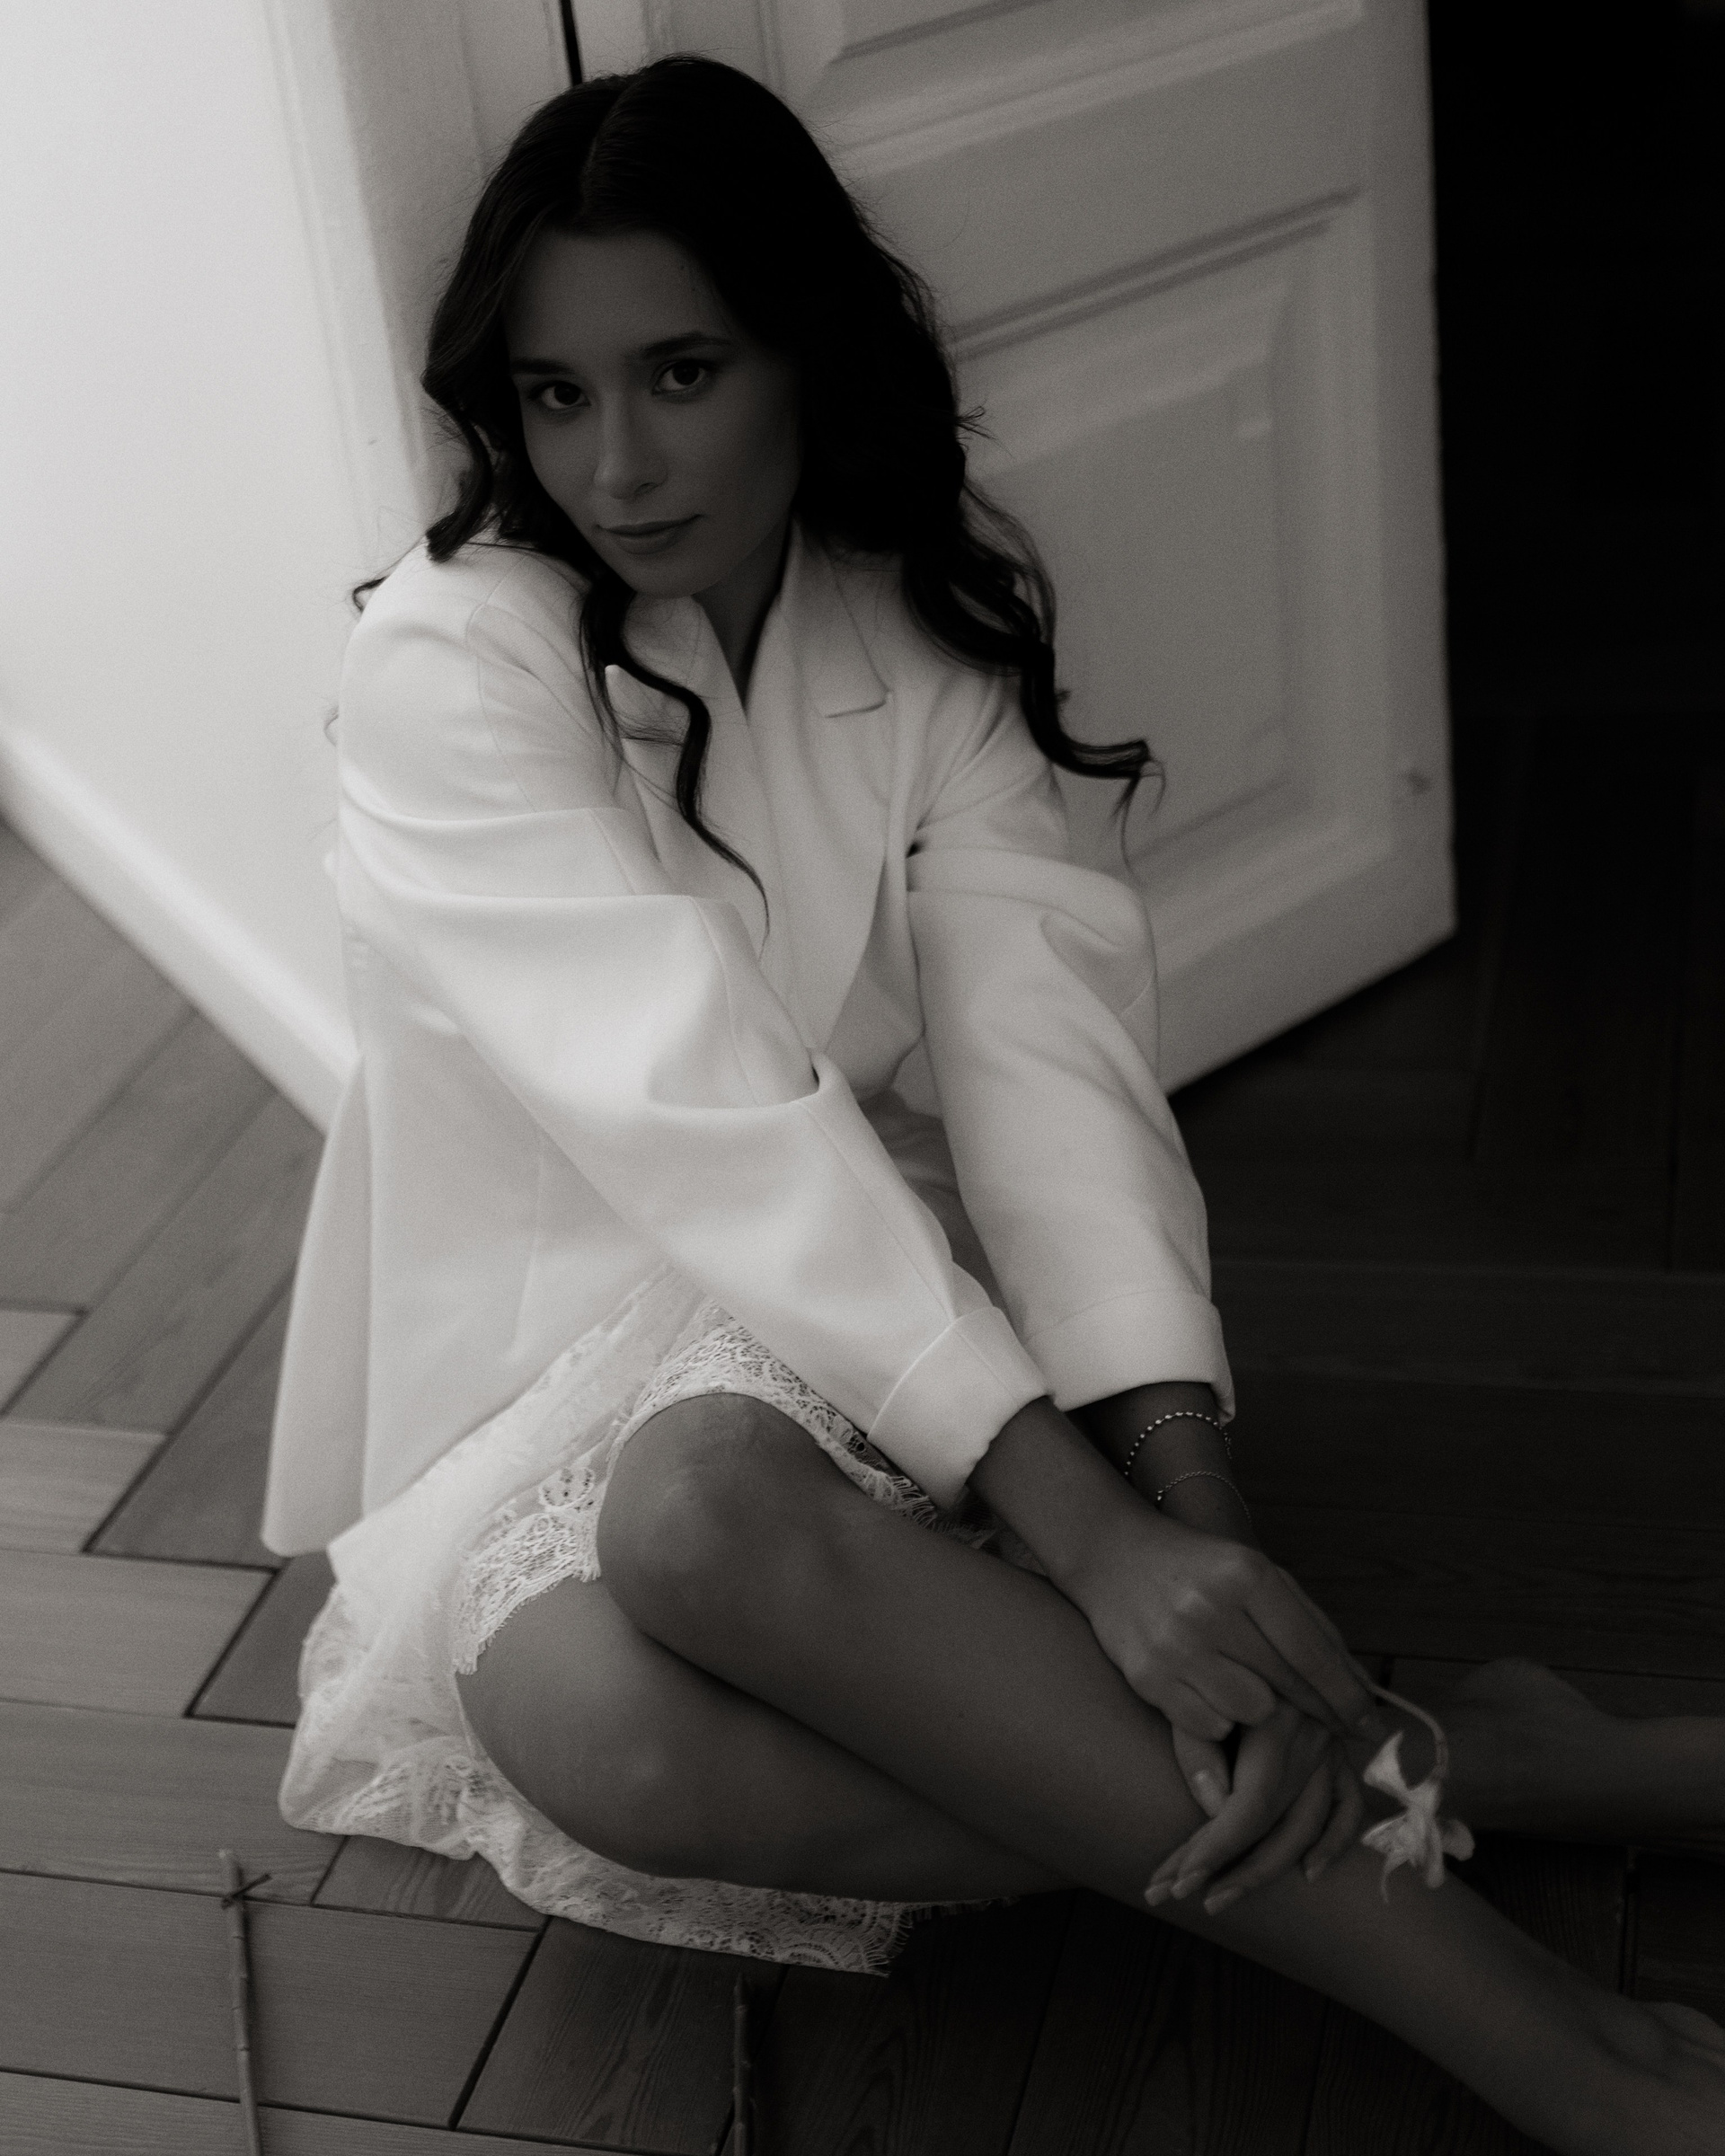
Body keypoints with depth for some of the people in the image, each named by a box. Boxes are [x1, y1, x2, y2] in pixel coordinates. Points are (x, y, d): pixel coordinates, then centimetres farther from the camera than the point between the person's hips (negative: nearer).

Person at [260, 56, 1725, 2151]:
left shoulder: (927, 622, -1)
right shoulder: (447, 661, -13)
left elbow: (1043, 1039, -15)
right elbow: (690, 1092, -26)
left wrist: (1195, 1506, -31)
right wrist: (1088, 1532, -34)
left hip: (885, 1299, 2)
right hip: (571, 1345, -2)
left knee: (713, 1515, -35)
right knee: (594, 1723, -37)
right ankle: (1484, 1769, -32)